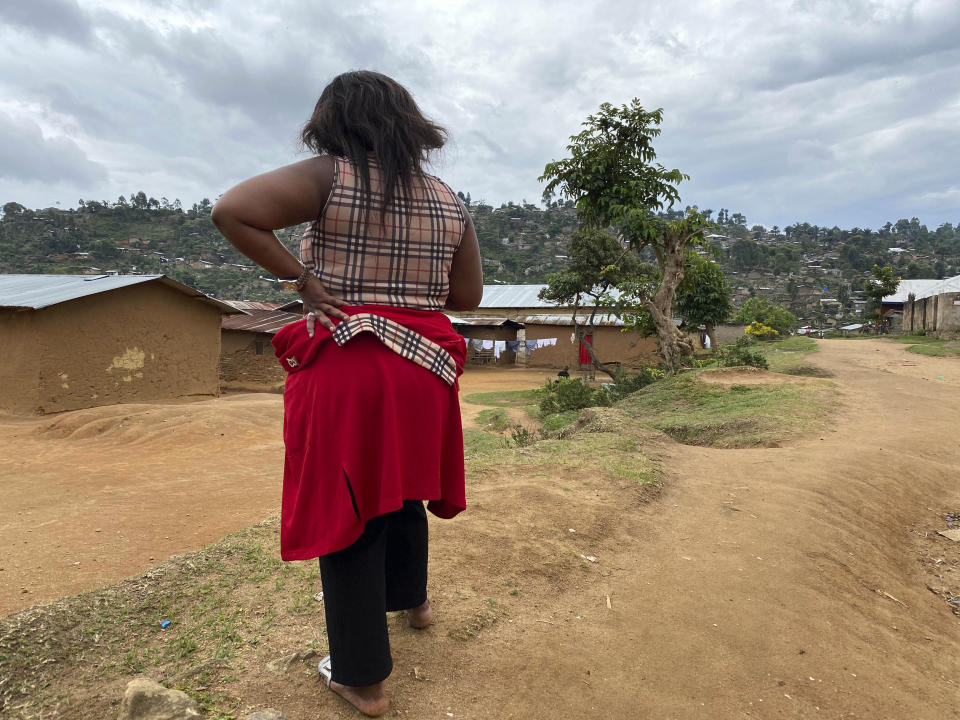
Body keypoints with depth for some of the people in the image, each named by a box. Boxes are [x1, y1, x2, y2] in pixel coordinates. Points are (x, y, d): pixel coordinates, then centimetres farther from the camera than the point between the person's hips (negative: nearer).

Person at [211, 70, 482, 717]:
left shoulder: (329, 176, -6)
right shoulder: (449, 201, 8)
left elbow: (231, 210, -17)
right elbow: (468, 296, 11)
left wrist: (302, 278, -11)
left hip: (346, 365, -5)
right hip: (423, 368, 5)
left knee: (348, 505, 7)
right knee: (403, 485, 26)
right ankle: (413, 598, 49)